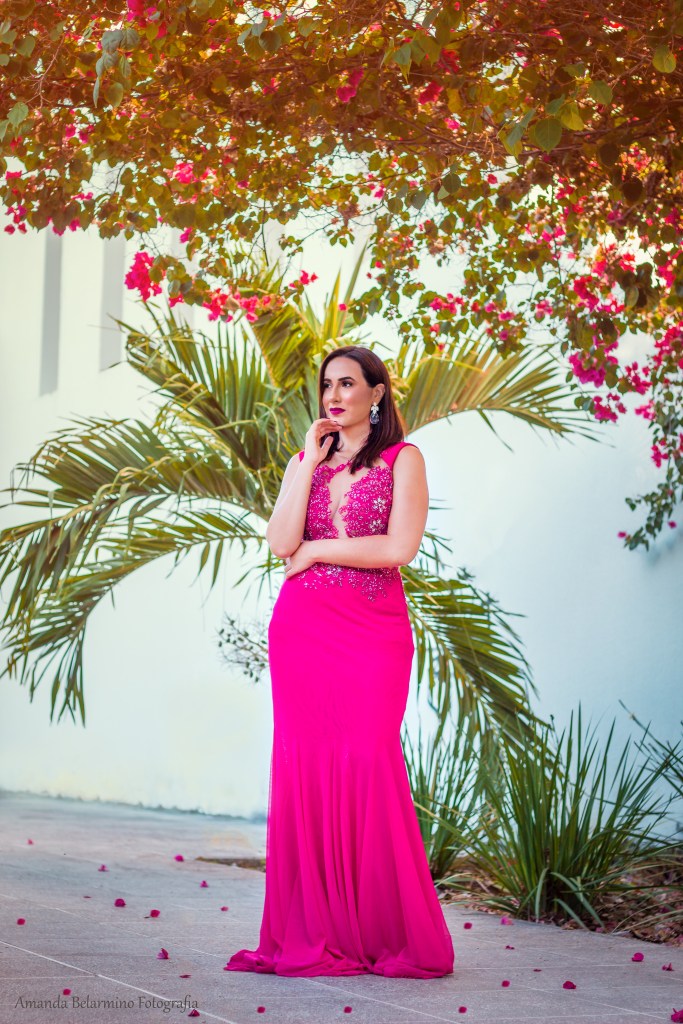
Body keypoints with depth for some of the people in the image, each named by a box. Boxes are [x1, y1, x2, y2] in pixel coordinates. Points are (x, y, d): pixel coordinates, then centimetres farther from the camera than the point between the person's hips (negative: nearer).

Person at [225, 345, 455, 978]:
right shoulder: (304, 461, 15)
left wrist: (316, 550, -4)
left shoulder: (402, 459, 4)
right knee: (304, 768, -1)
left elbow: (400, 547, -10)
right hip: (302, 630, 4)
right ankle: (312, 934, 4)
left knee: (366, 766, -9)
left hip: (372, 631, -4)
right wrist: (311, 461, -2)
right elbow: (281, 543, 0)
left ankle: (389, 933, 1)